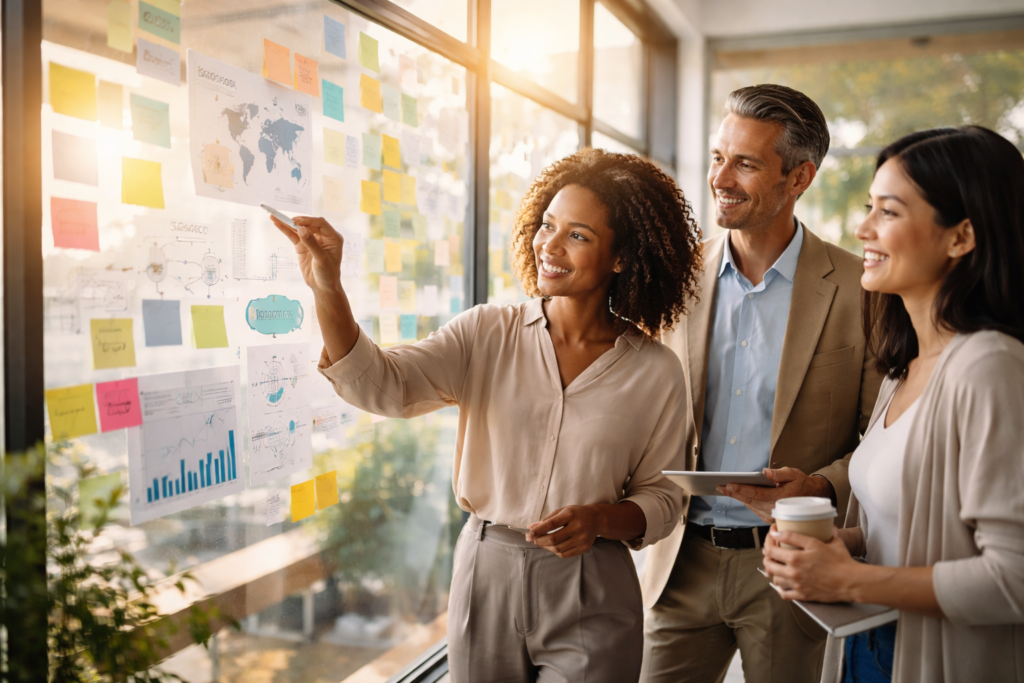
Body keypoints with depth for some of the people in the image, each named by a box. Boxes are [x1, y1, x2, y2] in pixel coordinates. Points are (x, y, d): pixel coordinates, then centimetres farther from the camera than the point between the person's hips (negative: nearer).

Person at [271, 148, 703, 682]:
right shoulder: (487, 334, -4)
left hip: (589, 602, -1)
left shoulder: (655, 371, -5)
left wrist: (600, 518, -18)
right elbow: (380, 386, -16)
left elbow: (661, 497, 2)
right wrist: (327, 292, -29)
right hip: (484, 581, 2)